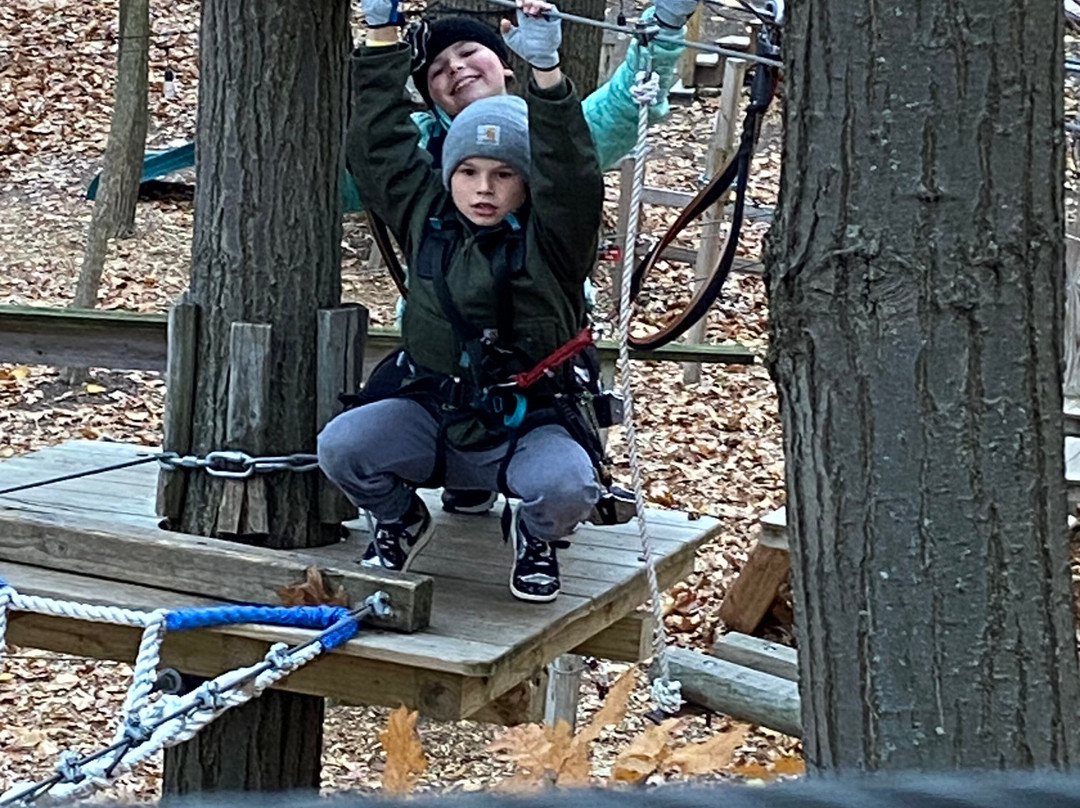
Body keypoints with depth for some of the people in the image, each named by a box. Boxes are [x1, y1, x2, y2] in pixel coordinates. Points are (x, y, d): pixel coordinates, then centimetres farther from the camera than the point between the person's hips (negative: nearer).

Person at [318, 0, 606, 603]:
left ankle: (536, 536, 8)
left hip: (528, 424, -3)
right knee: (339, 447, -23)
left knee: (569, 488, -33)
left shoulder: (550, 236, -6)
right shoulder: (426, 217, 4)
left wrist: (546, 74, -35)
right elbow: (383, 143, 7)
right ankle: (401, 520, 13)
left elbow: (570, 173, -24)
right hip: (430, 412, 3)